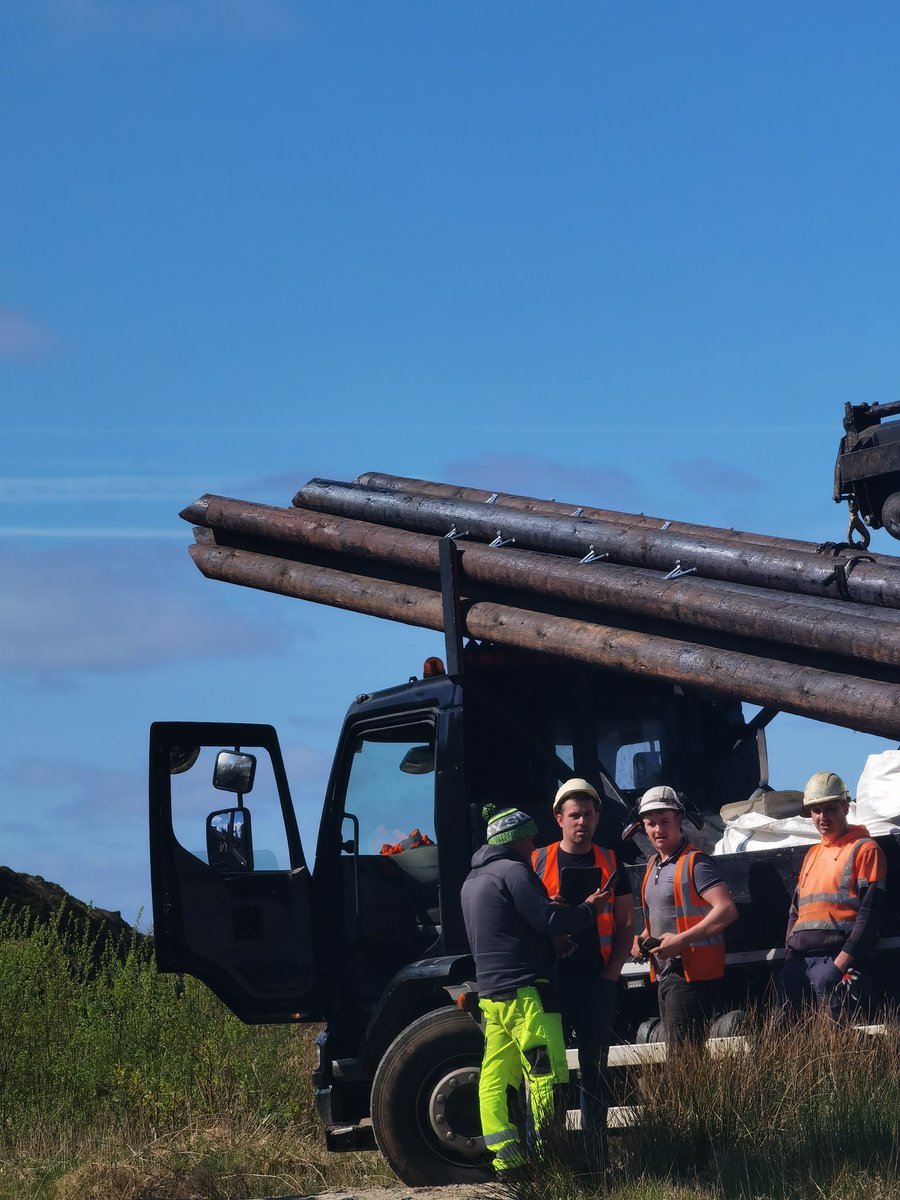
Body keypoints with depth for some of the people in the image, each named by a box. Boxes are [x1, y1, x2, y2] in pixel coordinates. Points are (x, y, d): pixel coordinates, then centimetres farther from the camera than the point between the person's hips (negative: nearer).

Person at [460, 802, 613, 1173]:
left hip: (490, 992, 10)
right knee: (546, 1073, -8)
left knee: (495, 1077, 5)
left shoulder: (473, 881, 20)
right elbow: (550, 921, -17)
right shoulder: (513, 872, -9)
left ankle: (504, 1155, 1)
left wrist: (550, 908, 22)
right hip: (525, 990, -10)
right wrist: (589, 908, -4)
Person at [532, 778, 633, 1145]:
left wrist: (612, 971, 1)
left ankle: (595, 1147, 11)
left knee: (594, 1066, 6)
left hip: (597, 979, 2)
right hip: (552, 977, -2)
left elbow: (626, 925, 11)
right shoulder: (538, 862, 5)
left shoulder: (610, 863, 10)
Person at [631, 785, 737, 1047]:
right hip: (664, 974, 9)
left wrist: (681, 939, -24)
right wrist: (642, 938, 10)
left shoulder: (695, 863, -10)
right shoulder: (654, 866, 18)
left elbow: (727, 910, -21)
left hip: (692, 973, -9)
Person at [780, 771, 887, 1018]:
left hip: (836, 958, -7)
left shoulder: (864, 850, 1)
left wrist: (841, 963, -16)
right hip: (799, 959, 7)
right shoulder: (812, 854, 25)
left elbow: (869, 914, -8)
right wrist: (789, 957, 10)